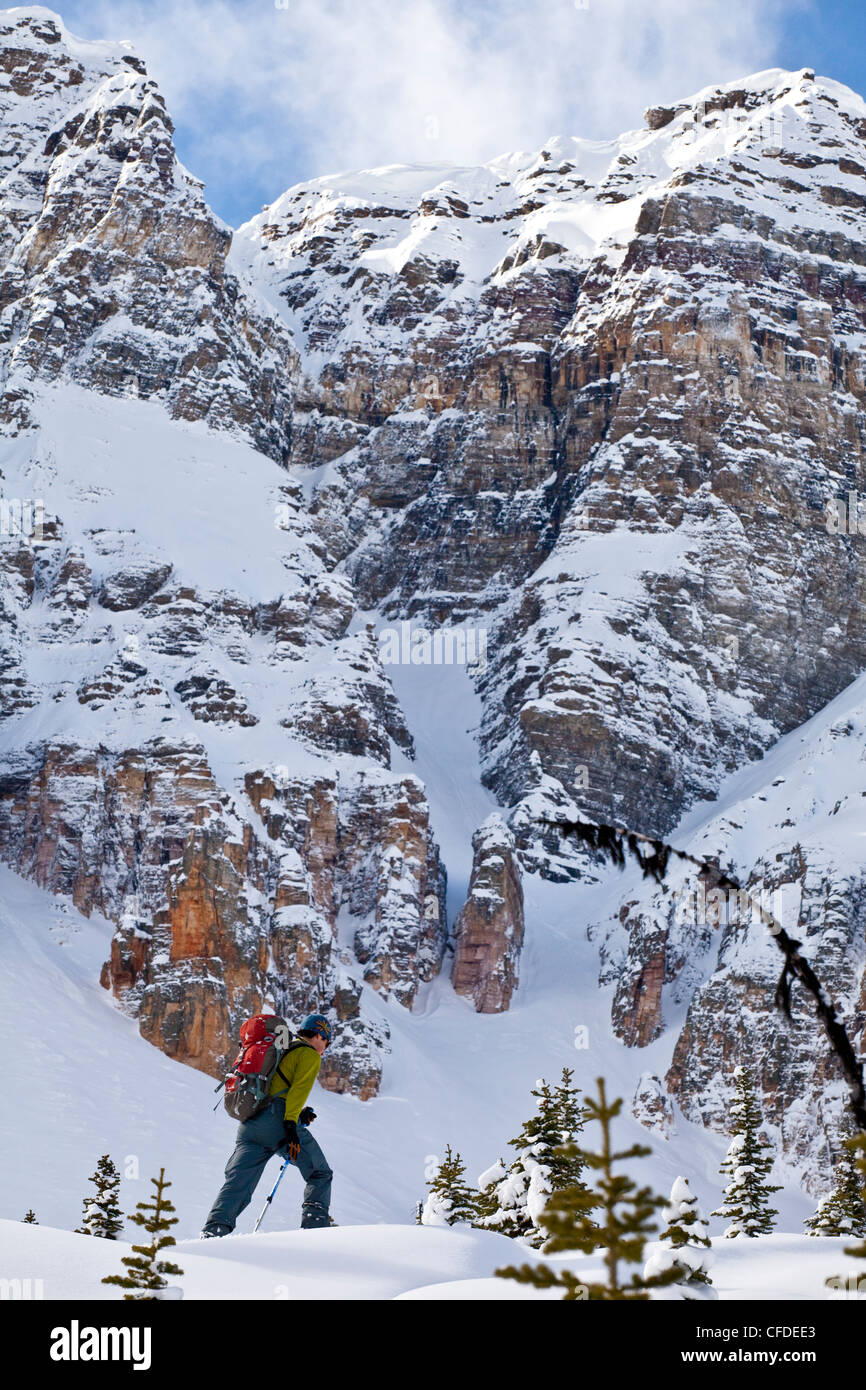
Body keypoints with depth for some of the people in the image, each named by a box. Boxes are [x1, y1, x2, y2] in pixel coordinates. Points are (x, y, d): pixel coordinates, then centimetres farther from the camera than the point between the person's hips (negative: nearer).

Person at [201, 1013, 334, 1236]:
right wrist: (291, 1124, -19)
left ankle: (213, 1232, -23)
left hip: (249, 1124, 7)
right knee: (320, 1175, 11)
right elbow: (299, 1089, -9)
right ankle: (315, 1226, -1)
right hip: (278, 1123, -7)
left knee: (237, 1185, -4)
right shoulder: (310, 1055, 7)